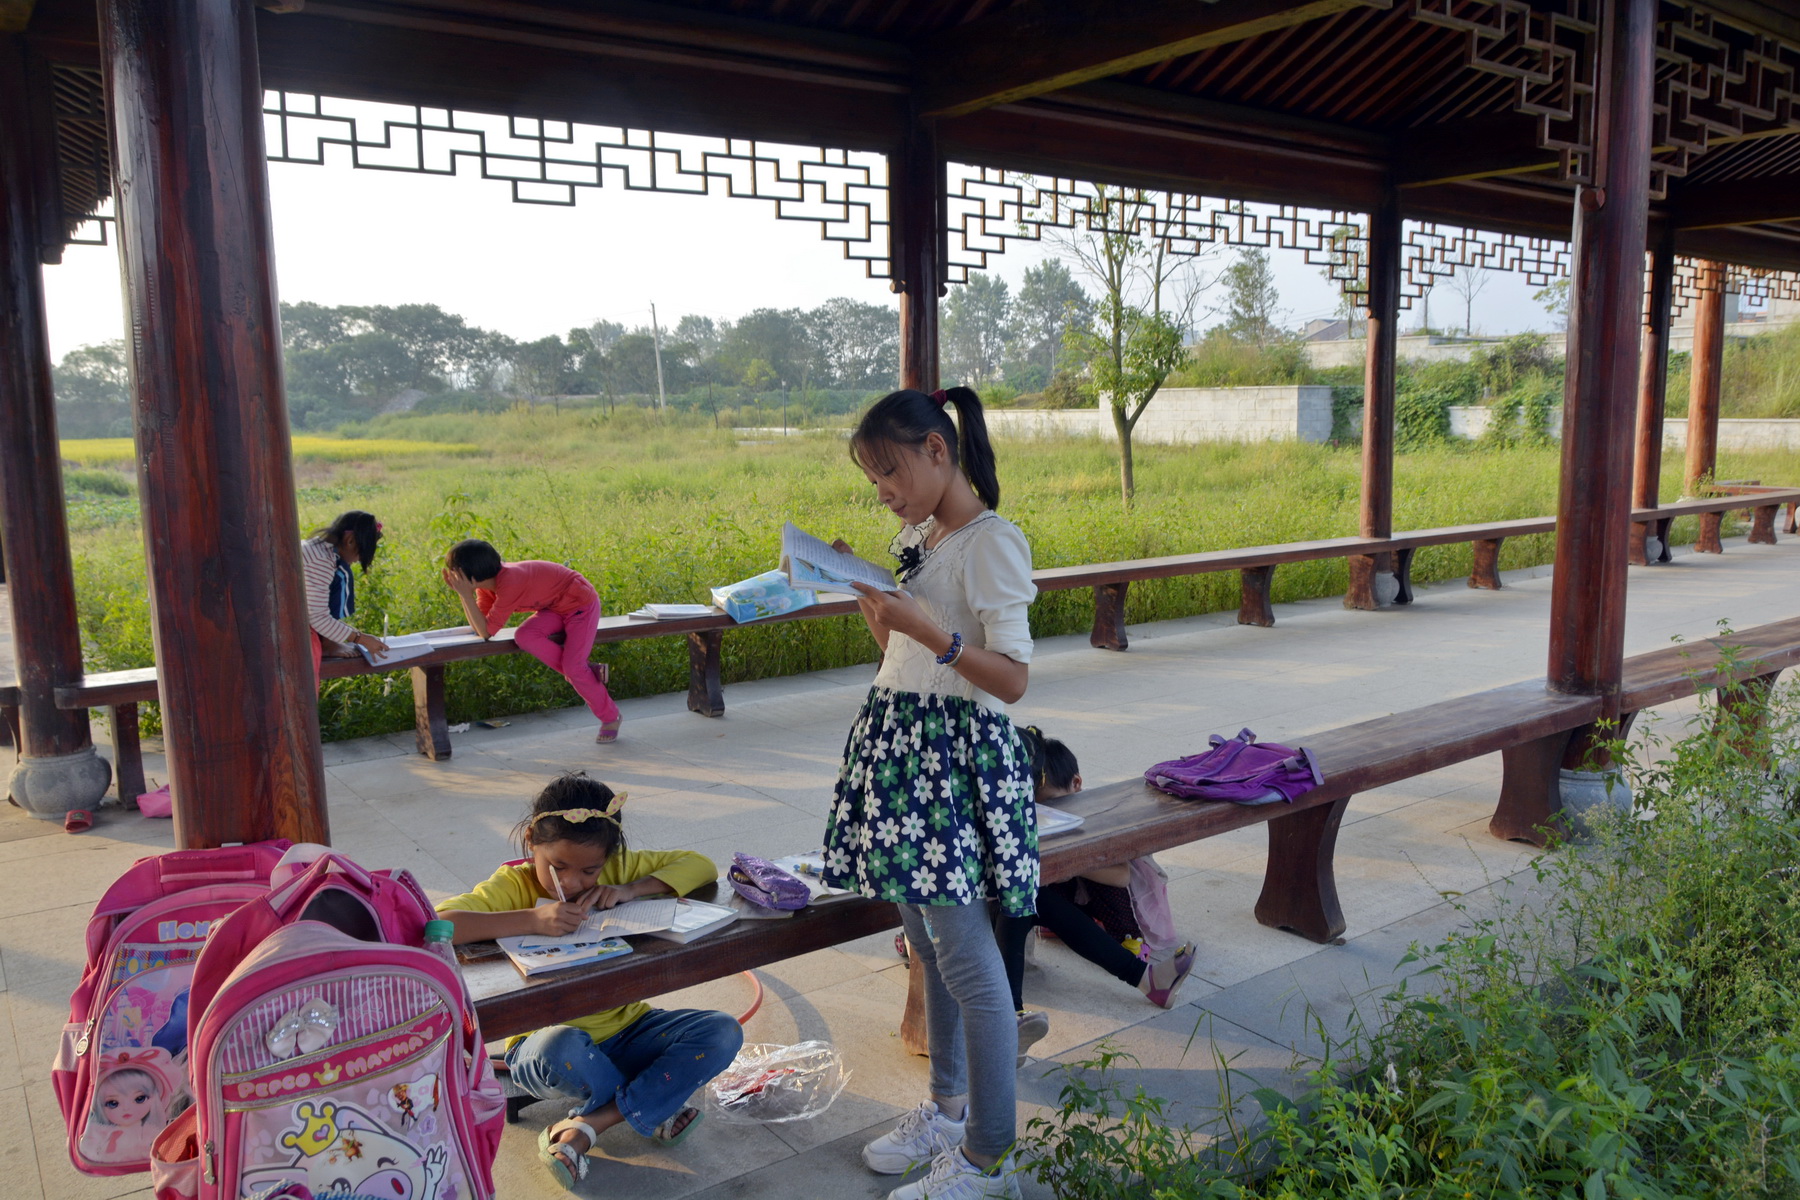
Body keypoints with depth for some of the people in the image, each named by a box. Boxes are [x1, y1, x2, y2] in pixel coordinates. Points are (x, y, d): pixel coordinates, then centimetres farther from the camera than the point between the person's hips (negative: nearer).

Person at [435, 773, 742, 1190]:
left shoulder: (617, 868, -1)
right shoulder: (512, 886, -12)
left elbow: (701, 866, -1)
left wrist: (633, 889, -16)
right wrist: (532, 919, -36)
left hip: (625, 1029, 4)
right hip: (548, 1039, -4)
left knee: (723, 1032, -16)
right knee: (563, 1050, -40)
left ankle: (586, 1125, -16)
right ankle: (651, 1110, -9)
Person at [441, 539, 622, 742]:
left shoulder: (510, 582, -32)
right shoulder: (486, 583, -6)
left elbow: (486, 631, -30)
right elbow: (478, 628, -11)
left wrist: (466, 594, -33)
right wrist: (461, 593, -16)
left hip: (581, 602, -8)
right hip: (555, 607, 8)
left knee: (572, 667, -18)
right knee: (524, 637, -20)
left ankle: (610, 717, 5)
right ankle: (588, 672, -6)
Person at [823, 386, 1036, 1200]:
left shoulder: (992, 543, -13)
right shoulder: (916, 538, 13)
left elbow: (1012, 678, -18)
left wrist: (931, 631, -28)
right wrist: (866, 594, 6)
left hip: (959, 752, -9)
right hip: (899, 743, 9)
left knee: (966, 960, -2)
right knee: (927, 944, 17)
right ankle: (948, 1108, 34)